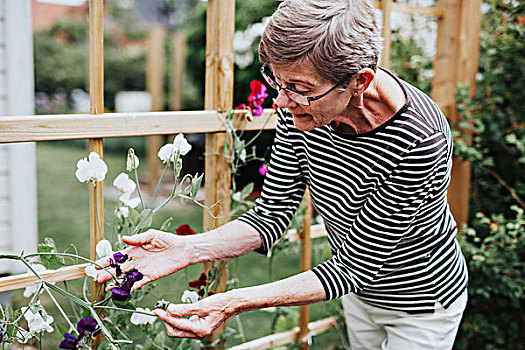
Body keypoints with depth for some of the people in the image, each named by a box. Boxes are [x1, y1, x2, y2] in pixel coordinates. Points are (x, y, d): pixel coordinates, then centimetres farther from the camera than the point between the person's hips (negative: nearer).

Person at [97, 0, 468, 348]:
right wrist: (188, 249, -30)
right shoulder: (300, 104, -20)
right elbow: (272, 215, -14)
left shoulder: (419, 141, -37)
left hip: (421, 304, -5)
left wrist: (235, 303, -36)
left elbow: (354, 265, -29)